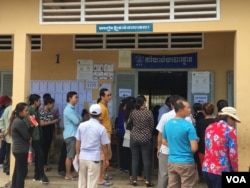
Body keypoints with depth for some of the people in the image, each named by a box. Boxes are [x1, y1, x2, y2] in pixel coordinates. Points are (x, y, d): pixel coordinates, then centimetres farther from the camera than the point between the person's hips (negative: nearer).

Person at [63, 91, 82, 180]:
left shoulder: (72, 109, 17)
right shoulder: (68, 109, -16)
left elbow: (79, 119, 15)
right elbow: (77, 121, -20)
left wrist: (78, 119, -6)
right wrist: (78, 119, 1)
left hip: (74, 134, 10)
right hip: (70, 135, -10)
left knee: (75, 155, 14)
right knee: (70, 156, -3)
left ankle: (76, 172, 22)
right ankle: (68, 175, 4)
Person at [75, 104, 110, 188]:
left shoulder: (81, 125, 1)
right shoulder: (101, 128, -10)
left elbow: (78, 142, 7)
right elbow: (104, 146, -6)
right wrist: (106, 159, 6)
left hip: (82, 157, 4)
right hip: (94, 158, -4)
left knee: (82, 181, 16)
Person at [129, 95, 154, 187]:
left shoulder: (132, 112, -2)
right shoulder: (149, 112, -9)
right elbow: (152, 126, -2)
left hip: (134, 138, 2)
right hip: (146, 138, -2)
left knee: (135, 159, 8)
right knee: (146, 160, 3)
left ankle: (134, 180, 11)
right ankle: (148, 180, 6)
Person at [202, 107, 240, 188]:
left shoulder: (209, 127, 10)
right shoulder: (230, 130, -11)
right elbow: (233, 154, -10)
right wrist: (235, 170, 3)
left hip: (206, 169, 6)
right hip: (221, 171, -6)